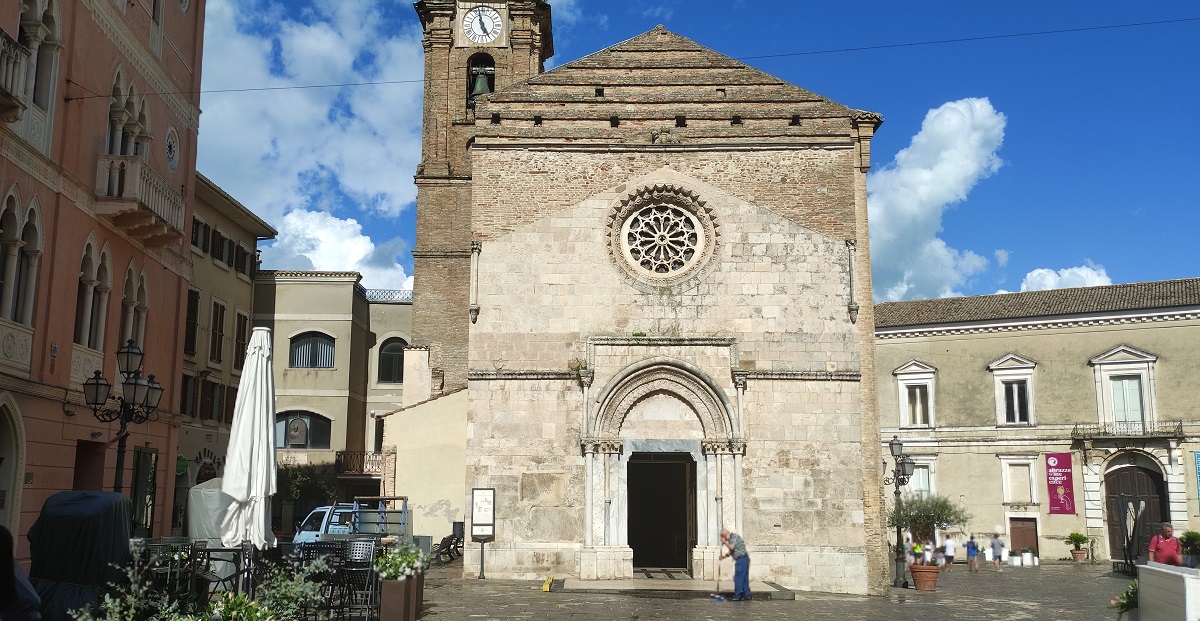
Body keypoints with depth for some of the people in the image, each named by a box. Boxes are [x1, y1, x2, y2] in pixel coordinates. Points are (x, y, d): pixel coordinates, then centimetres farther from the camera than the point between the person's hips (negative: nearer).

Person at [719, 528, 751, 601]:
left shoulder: (734, 536, -9)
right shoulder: (730, 539, 20)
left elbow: (732, 547, -23)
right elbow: (731, 552, 24)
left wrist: (724, 542, -9)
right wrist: (723, 556, 13)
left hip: (742, 559, -10)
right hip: (742, 560, 10)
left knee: (738, 578, -8)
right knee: (744, 579, 10)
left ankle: (737, 596, -6)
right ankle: (746, 596, 12)